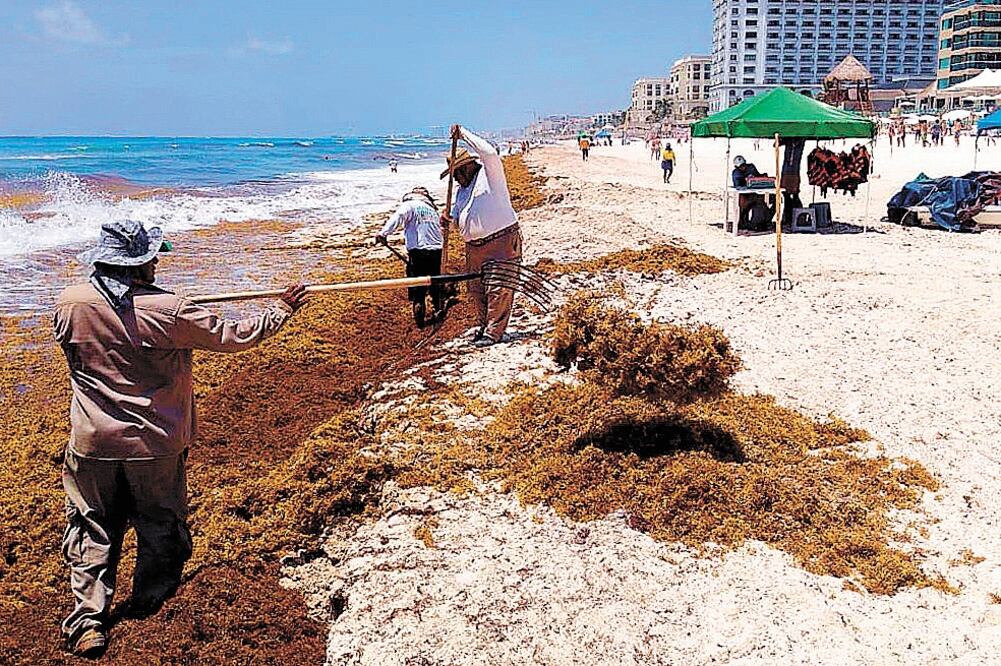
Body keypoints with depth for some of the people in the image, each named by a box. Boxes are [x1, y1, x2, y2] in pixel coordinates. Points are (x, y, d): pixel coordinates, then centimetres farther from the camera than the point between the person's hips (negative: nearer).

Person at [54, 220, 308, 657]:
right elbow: (233, 337, -10)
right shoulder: (167, 312, -18)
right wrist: (282, 311, 5)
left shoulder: (69, 304, -9)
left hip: (93, 442, 2)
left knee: (91, 527, 14)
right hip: (155, 442, -2)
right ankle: (149, 599, 35)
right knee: (159, 522, 19)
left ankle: (87, 622, 7)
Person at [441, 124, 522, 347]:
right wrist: (448, 217, -1)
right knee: (476, 290, 10)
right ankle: (485, 327, 23)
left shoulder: (489, 175, -3)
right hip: (475, 248, 9)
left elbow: (489, 153, -19)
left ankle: (494, 333, -9)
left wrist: (463, 134, -14)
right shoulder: (462, 190, 21)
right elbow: (457, 212, 25)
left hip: (502, 242, -8)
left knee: (498, 289, -10)